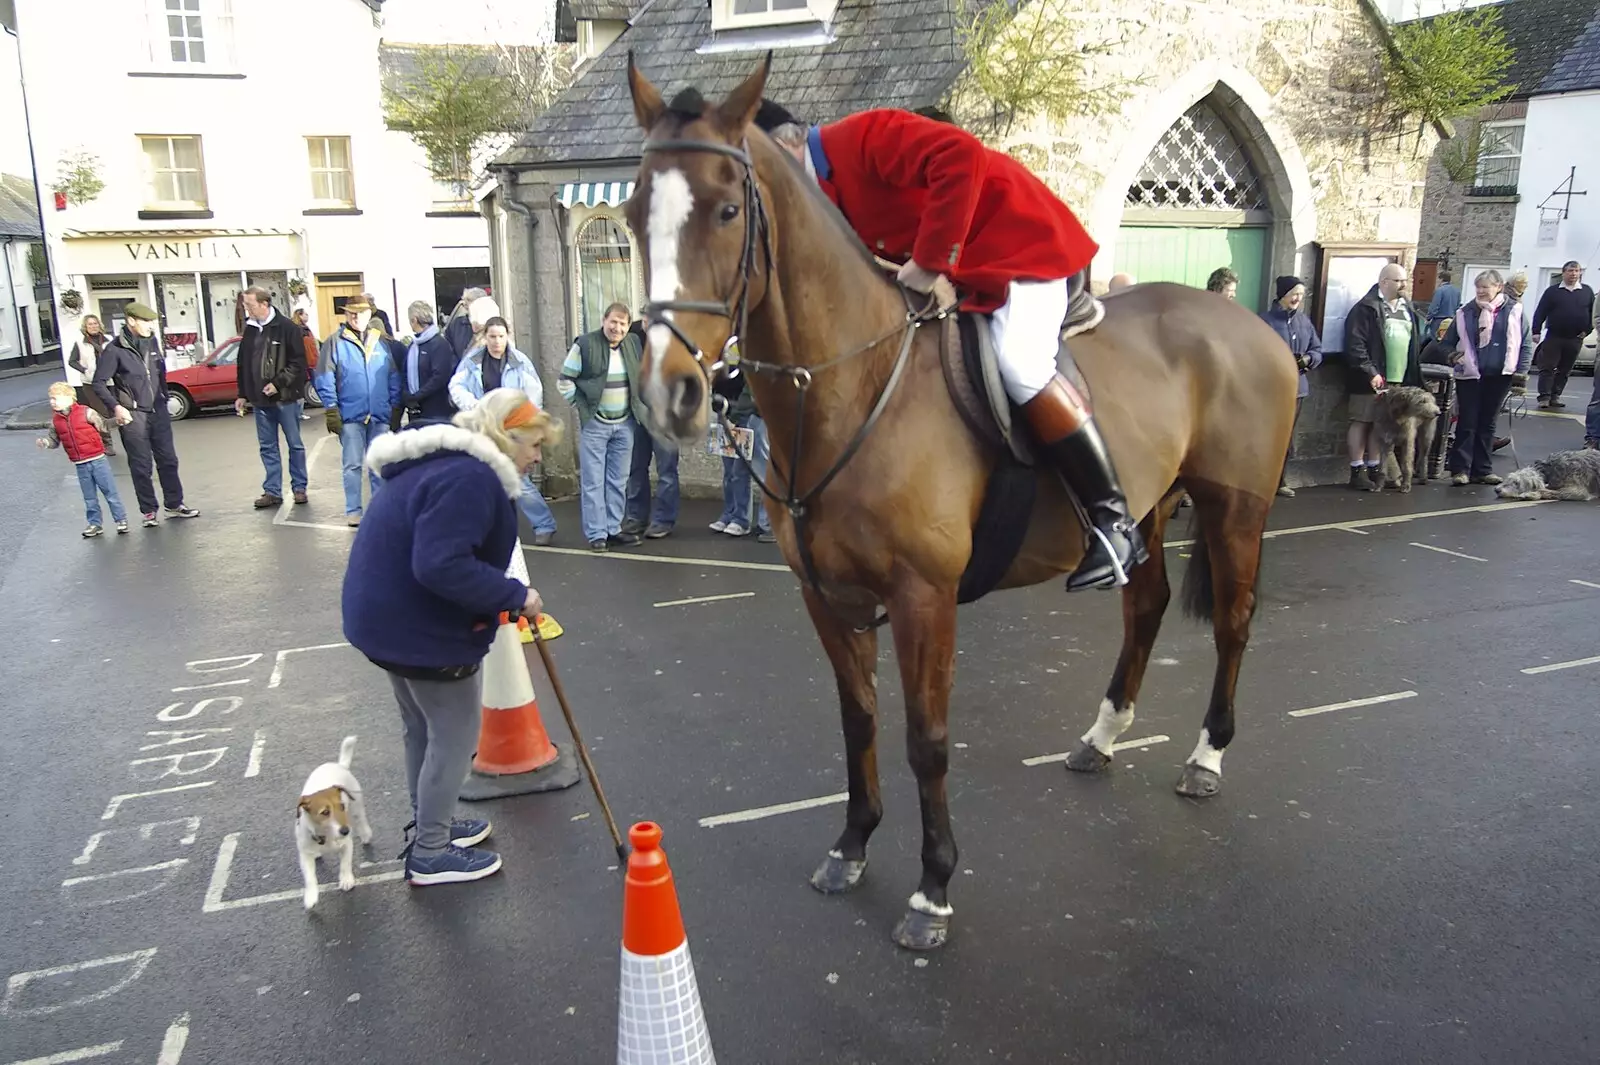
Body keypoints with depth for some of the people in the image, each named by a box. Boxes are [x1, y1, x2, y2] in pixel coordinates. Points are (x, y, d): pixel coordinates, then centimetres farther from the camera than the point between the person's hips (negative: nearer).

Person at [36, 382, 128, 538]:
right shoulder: (55, 420, 3)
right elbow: (54, 439, 12)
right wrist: (44, 442, -8)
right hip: (80, 465, 4)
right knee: (89, 497, 12)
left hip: (98, 460, -4)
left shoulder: (85, 412, -8)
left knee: (110, 491, 2)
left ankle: (121, 519, 11)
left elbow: (103, 425, -2)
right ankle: (95, 523, 23)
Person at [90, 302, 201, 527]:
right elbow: (99, 383, -9)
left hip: (158, 411, 5)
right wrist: (116, 406, -18)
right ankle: (149, 511, 12)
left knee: (168, 460, 11)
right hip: (133, 415, -5)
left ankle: (174, 504, 22)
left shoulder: (153, 342, 6)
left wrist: (164, 400, 12)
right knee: (141, 466, 2)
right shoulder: (114, 350, -10)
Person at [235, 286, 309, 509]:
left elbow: (298, 362, -12)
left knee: (295, 444, 5)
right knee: (267, 447, 9)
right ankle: (272, 491, 15)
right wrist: (243, 395, 15)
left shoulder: (287, 328, -9)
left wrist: (279, 383, -18)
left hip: (286, 398, -6)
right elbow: (243, 365, 16)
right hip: (260, 400, 6)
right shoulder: (249, 331, 9)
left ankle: (299, 487, 14)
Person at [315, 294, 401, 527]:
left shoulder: (382, 341, 7)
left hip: (380, 415, 3)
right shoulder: (335, 341, -2)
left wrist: (395, 406, 6)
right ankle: (353, 510, 8)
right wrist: (332, 410, -9)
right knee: (353, 465, 1)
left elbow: (394, 377, 10)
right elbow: (325, 379, -4)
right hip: (350, 415, -2)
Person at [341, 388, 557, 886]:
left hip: (390, 617, 11)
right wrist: (514, 595, -25)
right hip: (423, 629, -11)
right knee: (455, 737, 5)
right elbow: (442, 566, -33)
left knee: (424, 729, 24)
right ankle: (430, 854, 18)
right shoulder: (469, 478, -25)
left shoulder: (445, 462, 11)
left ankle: (430, 825, 42)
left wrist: (505, 598, 11)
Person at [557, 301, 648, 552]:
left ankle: (613, 529, 19)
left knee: (618, 481, 10)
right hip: (594, 424, -5)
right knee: (593, 481, -2)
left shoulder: (635, 344, 5)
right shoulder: (585, 345, -10)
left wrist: (640, 405, 12)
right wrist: (583, 407, -5)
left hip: (625, 424, 5)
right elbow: (565, 381, -5)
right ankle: (596, 534, 2)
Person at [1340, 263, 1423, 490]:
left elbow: (1415, 343, 19)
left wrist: (1414, 376, 13)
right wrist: (1371, 372, -20)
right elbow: (1355, 345, -15)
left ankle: (1374, 468, 18)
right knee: (1362, 421, -1)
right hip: (1370, 379, -6)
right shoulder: (1366, 308, -8)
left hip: (1399, 379, 7)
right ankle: (1357, 471, 4)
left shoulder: (1406, 308, 16)